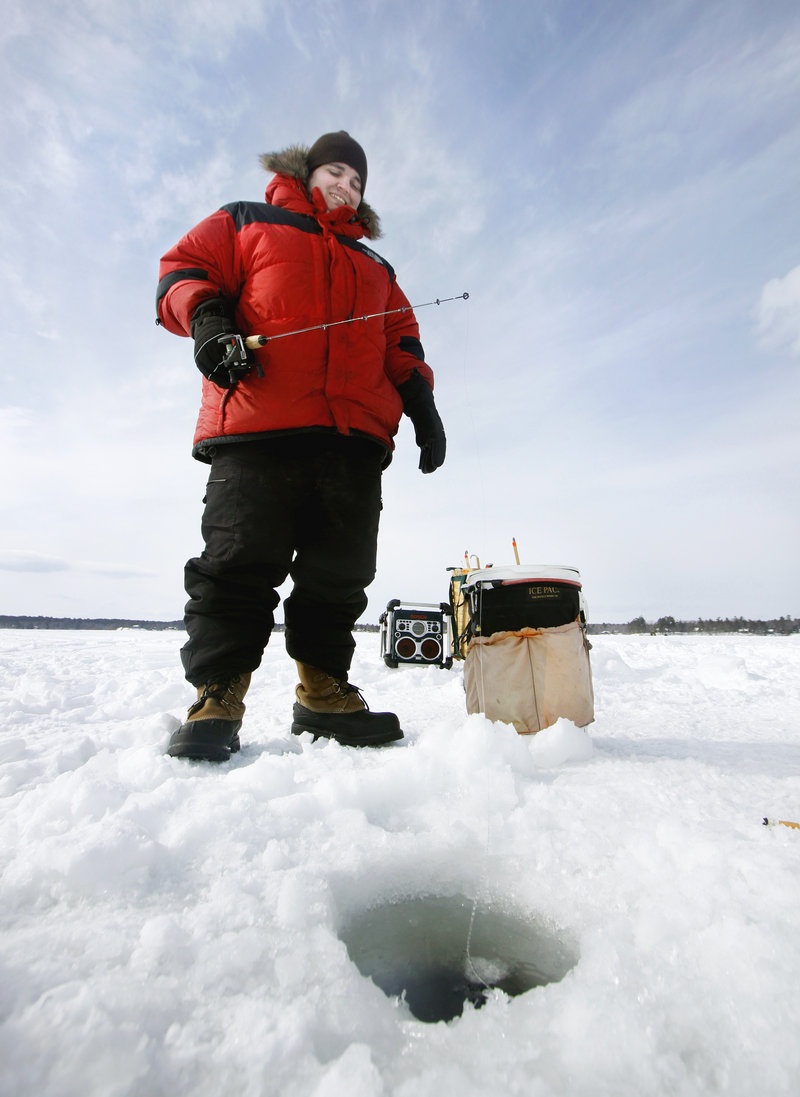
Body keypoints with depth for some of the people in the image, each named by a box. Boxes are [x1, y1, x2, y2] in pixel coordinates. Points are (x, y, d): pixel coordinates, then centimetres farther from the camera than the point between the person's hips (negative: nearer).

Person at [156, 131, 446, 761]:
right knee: (239, 565, -11)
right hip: (257, 429, -3)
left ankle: (324, 696, 9)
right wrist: (206, 318, -8)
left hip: (355, 438, 4)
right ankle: (216, 701, -2)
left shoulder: (375, 268, 36)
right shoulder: (246, 223, 26)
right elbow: (184, 268, 15)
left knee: (340, 575, -1)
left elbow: (401, 344, 27)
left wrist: (421, 403, 9)